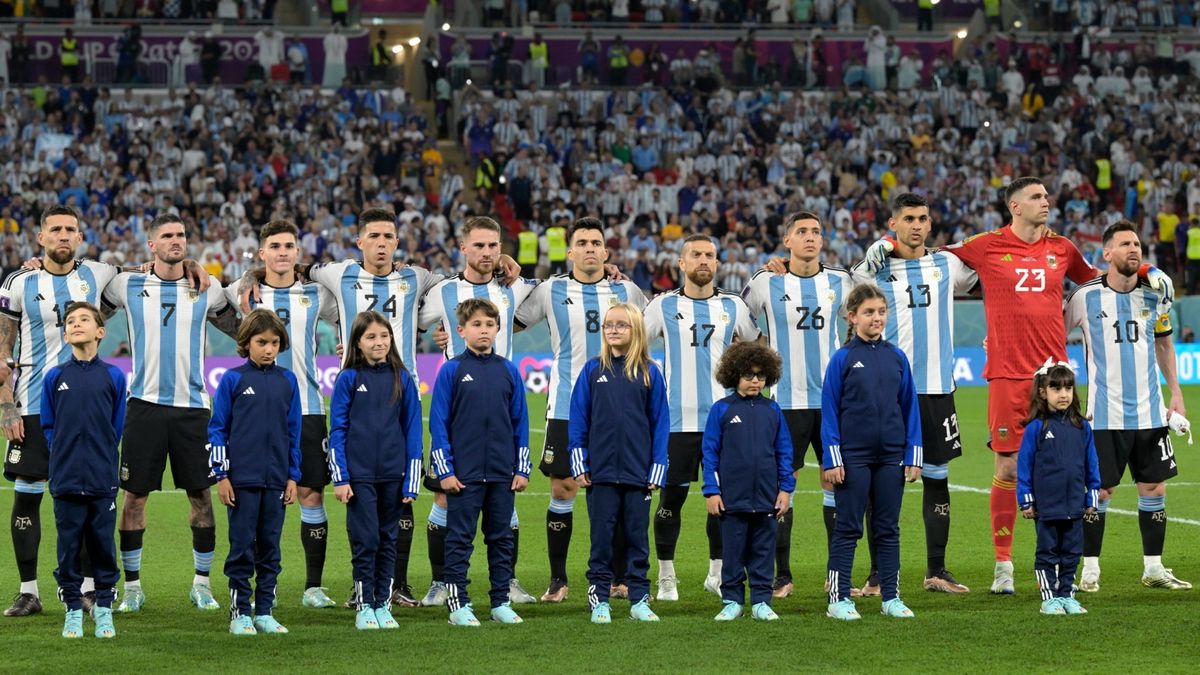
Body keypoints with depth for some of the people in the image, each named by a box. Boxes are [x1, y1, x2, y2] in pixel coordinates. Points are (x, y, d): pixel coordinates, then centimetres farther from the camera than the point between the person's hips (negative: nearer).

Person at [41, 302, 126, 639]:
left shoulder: (113, 376, 2)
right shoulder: (54, 377, 3)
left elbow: (116, 427, 8)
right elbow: (48, 427, 8)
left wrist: (100, 457, 6)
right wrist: (64, 457, 3)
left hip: (103, 480, 0)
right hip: (65, 481, 0)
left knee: (103, 545, 4)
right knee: (69, 547, 5)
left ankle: (104, 608, 15)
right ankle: (74, 610, 15)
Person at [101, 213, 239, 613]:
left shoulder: (207, 289, 8)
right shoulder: (127, 286, 5)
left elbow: (241, 331, 20)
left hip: (192, 406, 1)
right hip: (145, 404, -1)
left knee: (202, 497, 4)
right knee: (134, 496, 1)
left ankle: (202, 584, 17)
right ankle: (132, 587, 11)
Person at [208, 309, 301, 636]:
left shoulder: (287, 381, 7)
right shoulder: (232, 380, -1)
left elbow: (293, 431, 11)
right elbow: (217, 428, 1)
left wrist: (292, 477, 7)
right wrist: (221, 476, -4)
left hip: (276, 480, 3)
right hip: (242, 479, -3)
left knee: (270, 547, 7)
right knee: (242, 547, 1)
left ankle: (265, 612, 13)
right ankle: (240, 613, 7)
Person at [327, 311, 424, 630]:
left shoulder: (402, 379, 4)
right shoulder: (348, 379, 0)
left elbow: (413, 431, 5)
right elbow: (337, 430, 0)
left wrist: (411, 481, 0)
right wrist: (340, 478, -6)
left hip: (393, 475, 2)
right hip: (359, 475, -2)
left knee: (388, 541, 7)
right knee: (365, 541, -1)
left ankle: (383, 605, 15)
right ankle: (364, 607, 8)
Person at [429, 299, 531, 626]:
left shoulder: (508, 371, 6)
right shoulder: (451, 371, -3)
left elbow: (520, 423, 10)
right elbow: (439, 423, -3)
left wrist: (522, 468, 5)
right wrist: (445, 470, -8)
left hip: (502, 474, 3)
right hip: (464, 473, -3)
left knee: (501, 538, 9)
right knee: (460, 539, 2)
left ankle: (501, 602, 17)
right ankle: (458, 605, 6)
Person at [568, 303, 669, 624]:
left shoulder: (650, 373, 2)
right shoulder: (593, 371, 3)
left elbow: (660, 424, 4)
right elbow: (578, 419, 4)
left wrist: (657, 470, -1)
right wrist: (579, 465, -1)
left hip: (638, 474, 0)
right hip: (600, 473, 0)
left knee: (637, 537, 6)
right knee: (602, 537, 4)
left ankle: (640, 600, 13)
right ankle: (599, 600, 10)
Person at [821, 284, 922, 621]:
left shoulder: (896, 357, 4)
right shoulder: (842, 359, -4)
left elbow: (910, 408, 8)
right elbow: (829, 411, -4)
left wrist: (913, 456, 3)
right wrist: (832, 460, -8)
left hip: (891, 459, 3)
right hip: (853, 458, -3)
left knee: (888, 529, 9)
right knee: (848, 529, 3)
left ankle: (891, 597, 15)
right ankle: (839, 599, 7)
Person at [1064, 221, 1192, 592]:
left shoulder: (1155, 295, 5)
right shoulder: (1086, 296, -6)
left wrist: (1175, 391, 14)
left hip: (1149, 411, 4)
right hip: (1105, 413, -4)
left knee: (1154, 487, 6)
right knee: (1099, 490, -2)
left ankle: (1153, 567, 16)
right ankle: (1090, 568, 8)